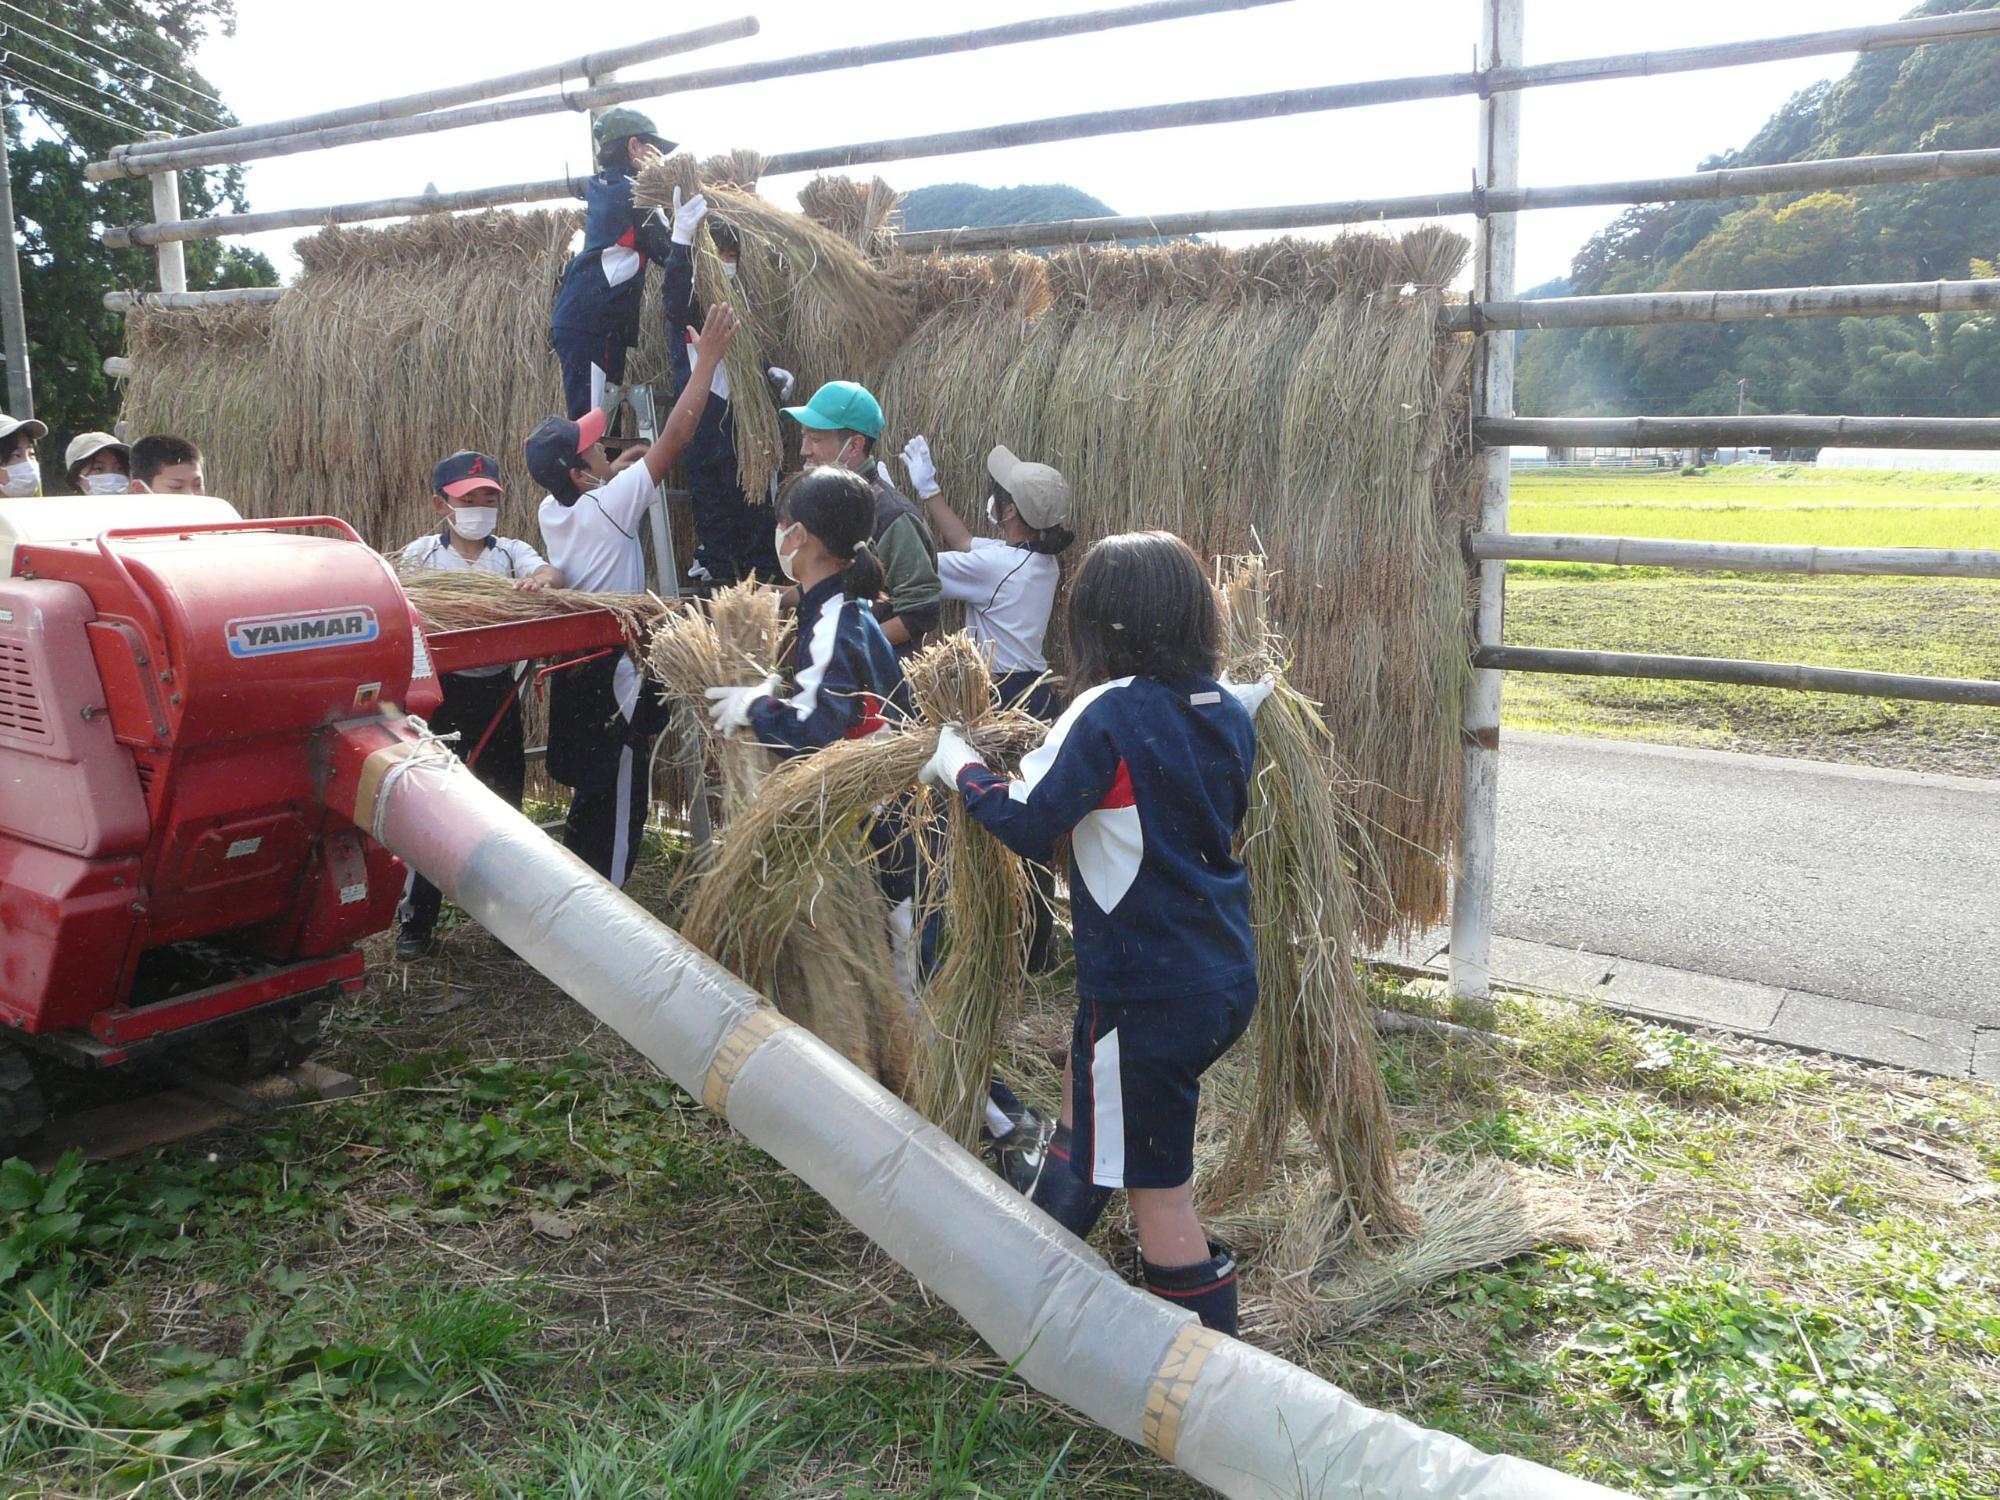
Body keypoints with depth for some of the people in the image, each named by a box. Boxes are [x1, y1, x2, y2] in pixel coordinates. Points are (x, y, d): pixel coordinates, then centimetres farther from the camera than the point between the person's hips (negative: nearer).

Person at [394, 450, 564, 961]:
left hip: (498, 690, 2)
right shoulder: (421, 554, 1)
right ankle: (417, 920, 13)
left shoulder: (510, 551, 4)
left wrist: (542, 579, -38)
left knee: (503, 802, 11)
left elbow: (550, 574, -15)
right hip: (443, 691, -2)